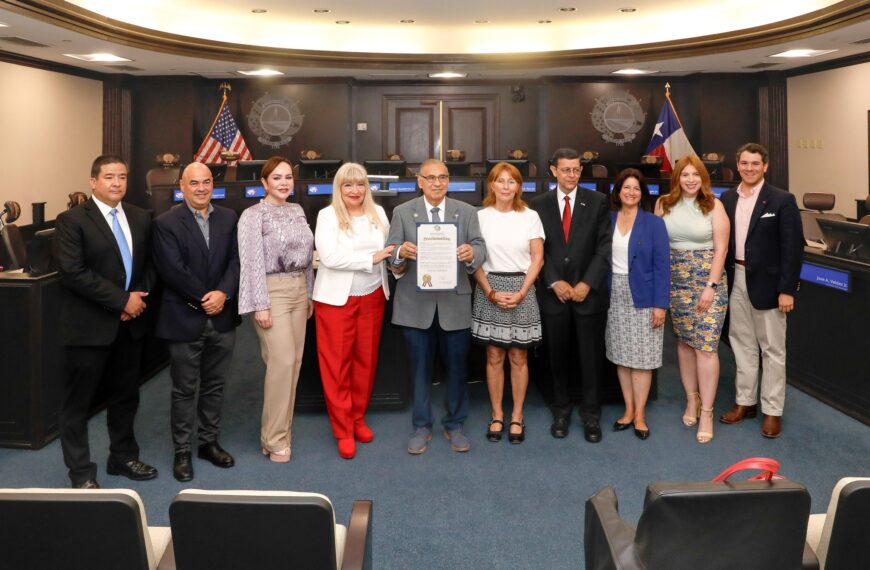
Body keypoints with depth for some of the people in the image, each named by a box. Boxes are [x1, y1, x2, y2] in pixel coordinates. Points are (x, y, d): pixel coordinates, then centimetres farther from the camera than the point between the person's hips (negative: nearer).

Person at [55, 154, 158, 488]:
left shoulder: (140, 218, 9)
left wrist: (140, 296, -7)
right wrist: (122, 299, -18)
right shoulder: (71, 220, -9)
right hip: (89, 326, -5)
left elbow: (149, 263, 13)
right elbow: (73, 272, -18)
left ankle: (123, 457, 32)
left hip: (130, 324, 6)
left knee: (126, 396, 16)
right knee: (79, 401, 4)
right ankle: (81, 472, 15)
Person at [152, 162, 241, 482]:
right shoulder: (166, 223, -6)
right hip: (185, 319, -4)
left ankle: (209, 442, 28)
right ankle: (182, 451, 18)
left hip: (222, 317, 4)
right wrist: (204, 298, -14)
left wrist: (222, 293, -15)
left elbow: (235, 260, 0)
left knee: (215, 385, 14)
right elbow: (172, 269, -14)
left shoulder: (229, 219, 7)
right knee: (184, 389, 6)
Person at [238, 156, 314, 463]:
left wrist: (310, 294, 15)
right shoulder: (253, 215, -7)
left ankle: (280, 427, 20)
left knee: (294, 361, 7)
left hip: (299, 290, 7)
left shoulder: (298, 211, 12)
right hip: (272, 291, -6)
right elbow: (252, 263, -11)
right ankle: (275, 438, -2)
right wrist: (261, 305, -16)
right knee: (282, 361, -12)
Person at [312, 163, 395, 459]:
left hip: (372, 297, 4)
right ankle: (343, 431, 11)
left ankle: (358, 419, 28)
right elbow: (330, 257, -18)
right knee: (337, 365, 1)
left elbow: (387, 248, 16)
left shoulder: (378, 212, 8)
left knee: (365, 360, 11)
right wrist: (371, 258, -18)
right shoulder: (328, 215, -7)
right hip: (337, 299, -4)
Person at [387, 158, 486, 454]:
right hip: (416, 303, 0)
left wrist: (471, 253, -27)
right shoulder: (402, 212, 3)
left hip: (455, 302, 1)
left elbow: (480, 248, -3)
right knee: (420, 367, 9)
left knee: (457, 366, 9)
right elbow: (391, 255, -2)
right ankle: (422, 427, 23)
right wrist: (402, 252, -25)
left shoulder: (467, 212, 5)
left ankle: (454, 425, 25)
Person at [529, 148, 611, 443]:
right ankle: (561, 410, 23)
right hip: (553, 293, 1)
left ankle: (591, 413, 17)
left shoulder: (597, 201, 2)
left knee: (591, 356, 5)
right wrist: (555, 282, -9)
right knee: (557, 356, 9)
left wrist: (587, 283, -10)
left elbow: (604, 246, -2)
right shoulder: (539, 204, 5)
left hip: (589, 291, -1)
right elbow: (538, 249, 2)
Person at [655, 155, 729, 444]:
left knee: (706, 345, -6)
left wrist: (711, 286, -12)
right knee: (684, 342, 10)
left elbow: (721, 248, -6)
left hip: (707, 280, -3)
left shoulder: (713, 206, -3)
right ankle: (692, 399, 25)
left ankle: (706, 412, 1)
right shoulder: (664, 204, 3)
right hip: (675, 281, 3)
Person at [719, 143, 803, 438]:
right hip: (736, 280, 5)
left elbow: (793, 247, -11)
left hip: (767, 283, -5)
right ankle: (745, 402, 27)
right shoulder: (727, 198, 5)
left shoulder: (782, 200, -9)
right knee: (742, 344, 14)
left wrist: (787, 289, -15)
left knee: (772, 349, 4)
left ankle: (772, 411, 13)